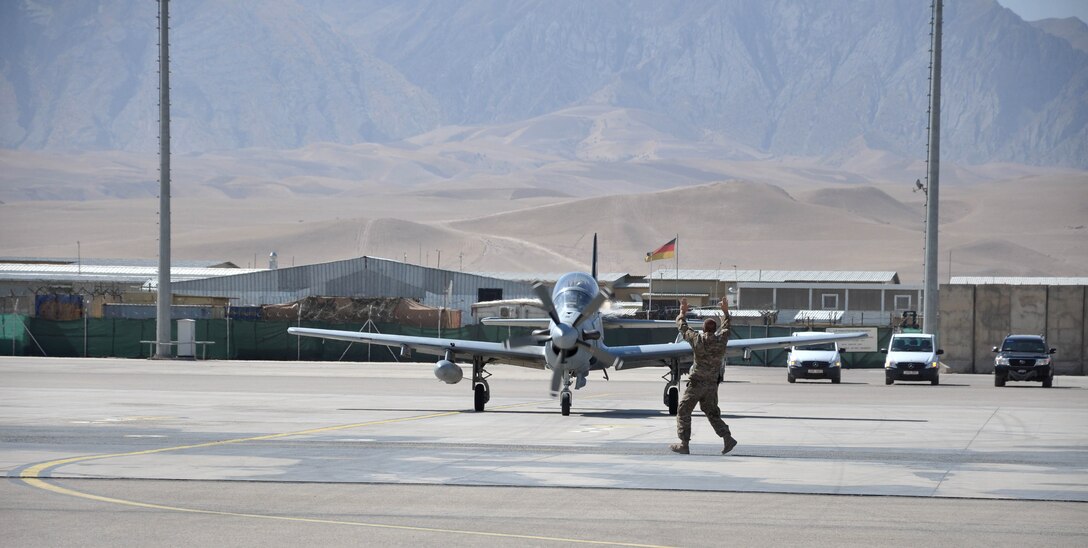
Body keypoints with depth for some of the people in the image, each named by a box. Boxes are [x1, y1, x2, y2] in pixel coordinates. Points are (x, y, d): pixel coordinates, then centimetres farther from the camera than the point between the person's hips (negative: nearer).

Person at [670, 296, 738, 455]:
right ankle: (727, 438, 0)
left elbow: (683, 328, 8)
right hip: (712, 383, 5)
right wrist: (725, 312, 38)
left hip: (696, 382, -5)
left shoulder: (698, 339, -7)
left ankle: (684, 444, 0)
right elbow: (725, 328, 24)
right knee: (711, 412, 15)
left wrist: (682, 313, 24)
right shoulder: (721, 340, 2)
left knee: (684, 412, 4)